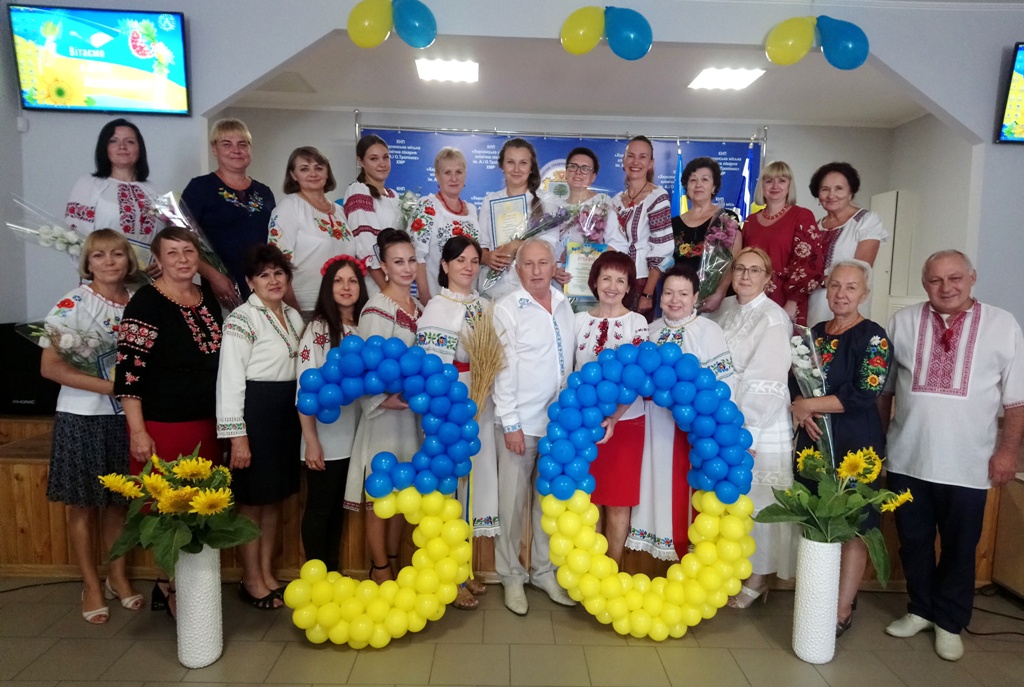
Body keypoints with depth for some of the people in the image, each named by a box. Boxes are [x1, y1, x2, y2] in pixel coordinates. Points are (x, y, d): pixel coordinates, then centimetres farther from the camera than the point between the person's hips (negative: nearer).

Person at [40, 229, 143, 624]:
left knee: (117, 500, 14)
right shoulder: (72, 304, -9)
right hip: (81, 417, -3)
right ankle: (91, 586, 23)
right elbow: (49, 367, -14)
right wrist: (107, 386, -20)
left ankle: (118, 576, 30)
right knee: (82, 504, 9)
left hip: (125, 416, 3)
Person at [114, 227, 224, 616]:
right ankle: (171, 587, 20)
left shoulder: (208, 298, 9)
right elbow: (128, 372, -14)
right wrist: (138, 431, -17)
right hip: (163, 424, -6)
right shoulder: (146, 303, -10)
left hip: (207, 423, 7)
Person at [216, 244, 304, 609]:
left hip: (287, 413, 7)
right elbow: (229, 379, -14)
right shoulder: (242, 319, -11)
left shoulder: (293, 316, 11)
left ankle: (268, 574, 29)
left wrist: (303, 419, 11)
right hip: (255, 413, -7)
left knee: (275, 496, 15)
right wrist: (237, 434, -17)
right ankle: (251, 581, 20)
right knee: (252, 500, 4)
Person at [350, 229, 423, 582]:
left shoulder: (418, 307, 10)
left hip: (414, 409, 7)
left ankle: (393, 563, 29)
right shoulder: (377, 309, -13)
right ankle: (379, 570, 17)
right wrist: (384, 399, -27)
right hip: (386, 408, -7)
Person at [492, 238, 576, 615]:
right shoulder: (506, 309, -7)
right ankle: (512, 576, 22)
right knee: (513, 501, 5)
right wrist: (510, 424, -13)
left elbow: (569, 361, 11)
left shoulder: (564, 305, 8)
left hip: (560, 419, 5)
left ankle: (544, 570, 29)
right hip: (521, 421, -4)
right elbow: (503, 370, -10)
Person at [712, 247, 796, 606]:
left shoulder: (773, 319, -13)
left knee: (757, 502, 5)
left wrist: (748, 434, -17)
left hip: (760, 428, -6)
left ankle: (758, 578, 22)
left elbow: (768, 385, -16)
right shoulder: (726, 309, 7)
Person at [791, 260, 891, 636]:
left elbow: (864, 395, -16)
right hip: (812, 439, 5)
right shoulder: (814, 333, 10)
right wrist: (800, 411, -9)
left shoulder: (873, 337, -7)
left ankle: (842, 610, 11)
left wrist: (808, 404, -13)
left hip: (854, 443, -5)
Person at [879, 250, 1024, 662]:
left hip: (967, 464, -1)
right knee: (914, 542, 15)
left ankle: (950, 622, 31)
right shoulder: (903, 322, 2)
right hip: (906, 458, 2)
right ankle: (921, 610, 34)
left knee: (959, 547, 12)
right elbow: (883, 386, 7)